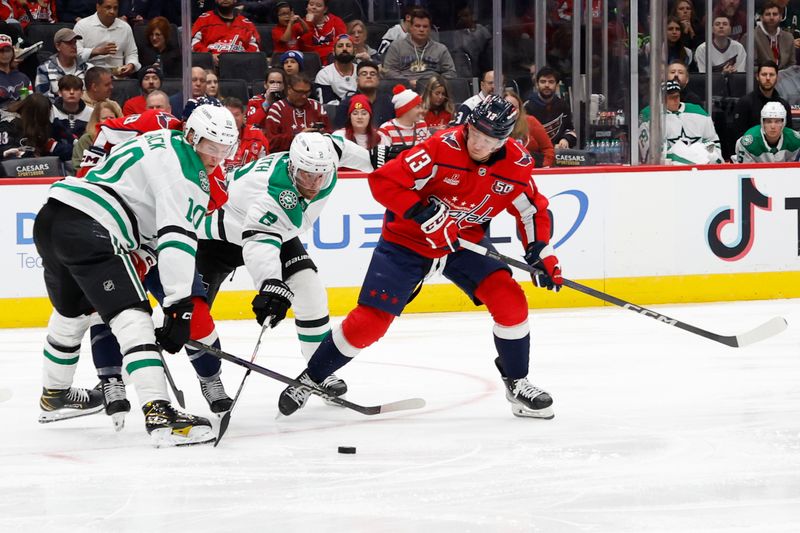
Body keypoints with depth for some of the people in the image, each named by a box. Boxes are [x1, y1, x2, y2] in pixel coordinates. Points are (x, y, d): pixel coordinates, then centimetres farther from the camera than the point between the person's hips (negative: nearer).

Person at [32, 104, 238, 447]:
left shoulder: (161, 141, 23)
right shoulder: (186, 171, -7)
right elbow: (178, 237, -17)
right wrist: (180, 307, -21)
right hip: (88, 229, -10)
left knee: (73, 312, 31)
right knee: (132, 318, -16)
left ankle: (54, 395, 51)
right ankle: (159, 414, -28)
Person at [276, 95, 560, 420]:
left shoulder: (516, 165, -13)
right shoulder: (443, 148, -28)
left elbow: (533, 211, 4)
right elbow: (383, 181, -28)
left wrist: (541, 253, -9)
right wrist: (424, 214, -33)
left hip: (466, 241, 4)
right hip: (407, 239, -4)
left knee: (510, 301, -14)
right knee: (369, 322, -8)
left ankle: (516, 383, 6)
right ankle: (311, 378, 13)